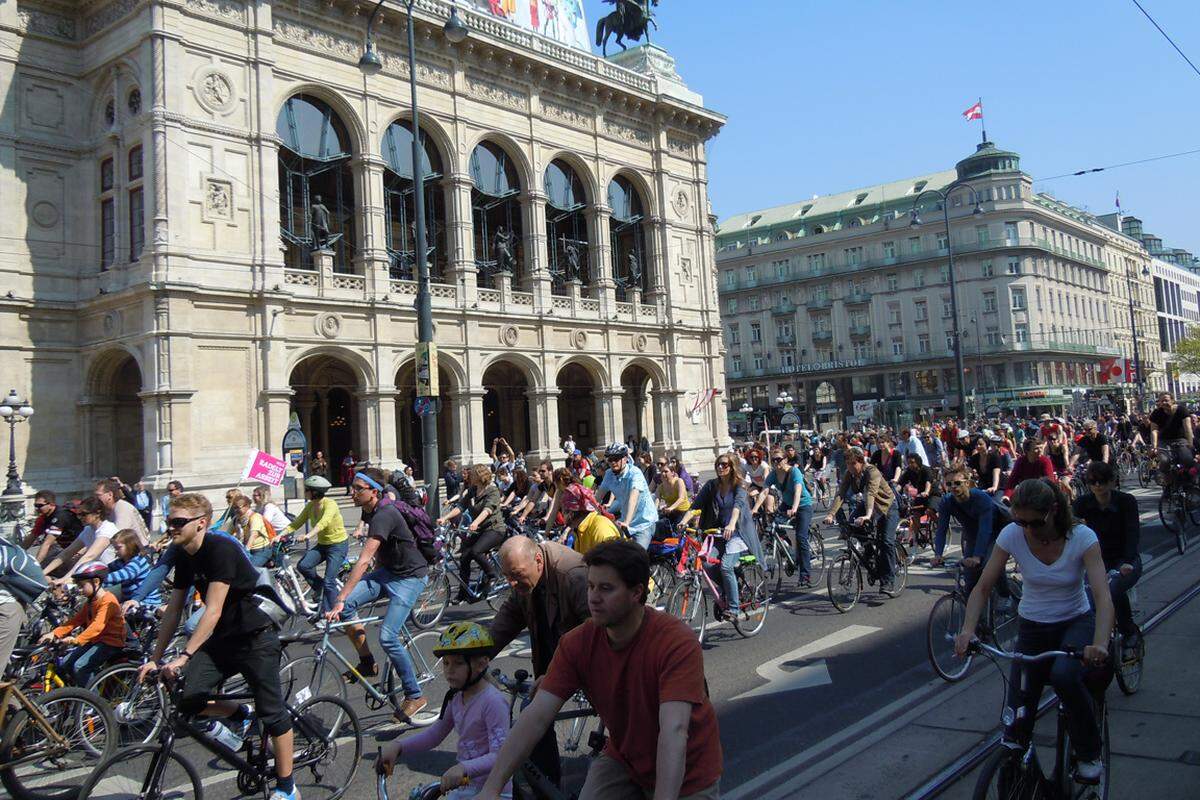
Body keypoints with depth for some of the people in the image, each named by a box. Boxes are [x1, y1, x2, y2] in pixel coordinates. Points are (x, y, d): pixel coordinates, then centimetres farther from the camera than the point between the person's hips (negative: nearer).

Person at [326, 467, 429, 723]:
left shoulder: (384, 515, -27)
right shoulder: (369, 511, 3)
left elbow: (363, 560, -35)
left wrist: (341, 599, -39)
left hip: (410, 577, -9)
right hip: (386, 570, 9)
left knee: (387, 637, -18)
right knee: (344, 604, -12)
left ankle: (415, 696, -1)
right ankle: (367, 662, 5)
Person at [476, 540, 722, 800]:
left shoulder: (677, 642, -30)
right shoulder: (577, 643, -18)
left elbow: (674, 730, -39)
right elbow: (536, 716, -20)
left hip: (685, 770, -3)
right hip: (623, 759, 4)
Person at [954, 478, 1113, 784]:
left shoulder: (1081, 537, -22)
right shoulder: (1011, 535, -17)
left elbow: (1103, 597, -30)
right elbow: (982, 588, -15)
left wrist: (1099, 643, -47)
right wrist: (968, 630, -32)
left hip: (1076, 623, -2)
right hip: (1031, 626, 2)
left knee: (1064, 675, -33)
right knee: (1018, 715, -6)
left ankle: (1089, 753, -8)